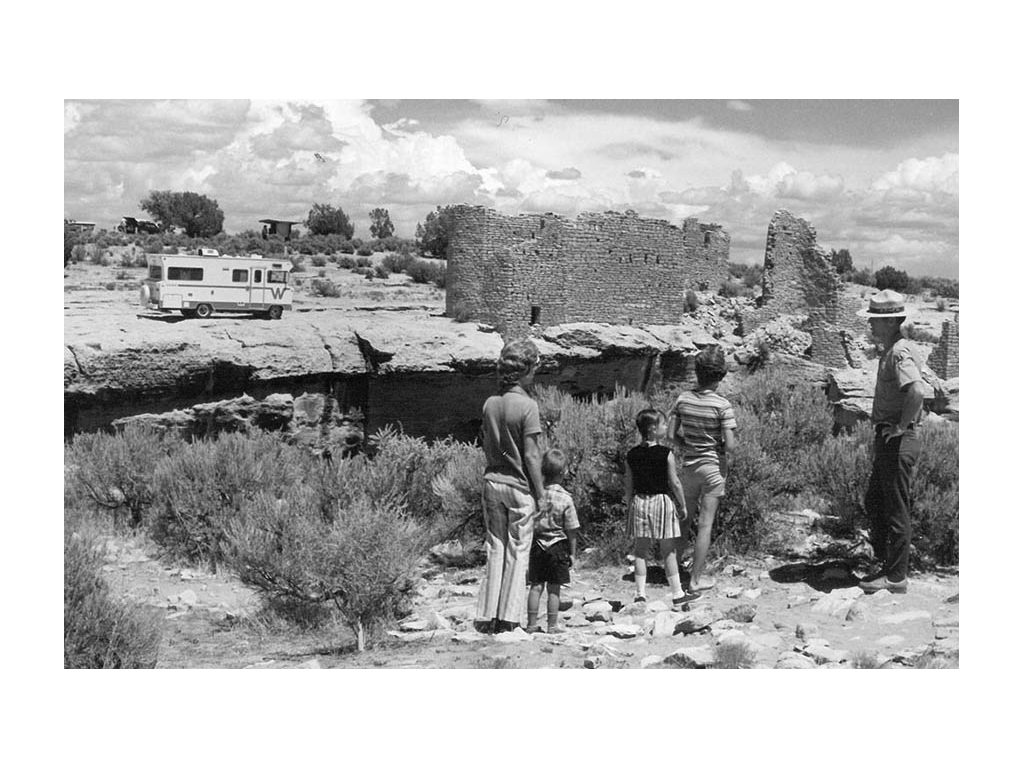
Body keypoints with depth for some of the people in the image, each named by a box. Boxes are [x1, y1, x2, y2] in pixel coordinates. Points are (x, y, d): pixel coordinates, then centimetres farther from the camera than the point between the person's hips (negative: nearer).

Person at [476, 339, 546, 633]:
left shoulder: (490, 403, 4)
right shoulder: (527, 405, -13)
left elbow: (486, 447, 9)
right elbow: (531, 456, -13)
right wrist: (541, 494, -7)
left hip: (492, 482, 5)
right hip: (519, 486, -5)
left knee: (495, 550, 12)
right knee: (518, 553, 5)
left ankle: (487, 617, 12)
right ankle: (508, 618, 6)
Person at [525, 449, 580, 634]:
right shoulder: (565, 499, -12)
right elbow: (571, 530, -7)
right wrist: (572, 553, 4)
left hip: (537, 544, 3)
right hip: (558, 546, -3)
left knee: (536, 586, 8)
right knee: (554, 588, 4)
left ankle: (532, 623, 11)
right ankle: (552, 625, 9)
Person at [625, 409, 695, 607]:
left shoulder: (631, 455, 1)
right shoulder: (666, 454, -11)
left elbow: (629, 485, 5)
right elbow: (675, 483, -8)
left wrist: (629, 508, 15)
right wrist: (683, 506, 3)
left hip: (639, 502, 3)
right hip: (661, 501, -3)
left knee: (641, 550, 8)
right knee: (668, 551, 5)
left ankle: (640, 593, 5)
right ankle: (677, 594, 13)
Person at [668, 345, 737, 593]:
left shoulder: (683, 399, -4)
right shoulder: (722, 405, -18)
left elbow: (672, 433, 0)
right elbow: (730, 445, -19)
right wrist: (721, 447, 2)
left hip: (689, 464, 4)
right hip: (714, 466, -4)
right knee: (705, 524, 3)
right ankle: (696, 578, 9)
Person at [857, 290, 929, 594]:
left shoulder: (900, 353, -19)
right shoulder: (890, 351, 15)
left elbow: (918, 391, -36)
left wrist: (902, 426, -24)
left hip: (899, 441, -11)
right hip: (888, 440, 11)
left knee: (896, 510, -2)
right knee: (873, 503, 18)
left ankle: (895, 577, 7)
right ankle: (887, 563, 28)